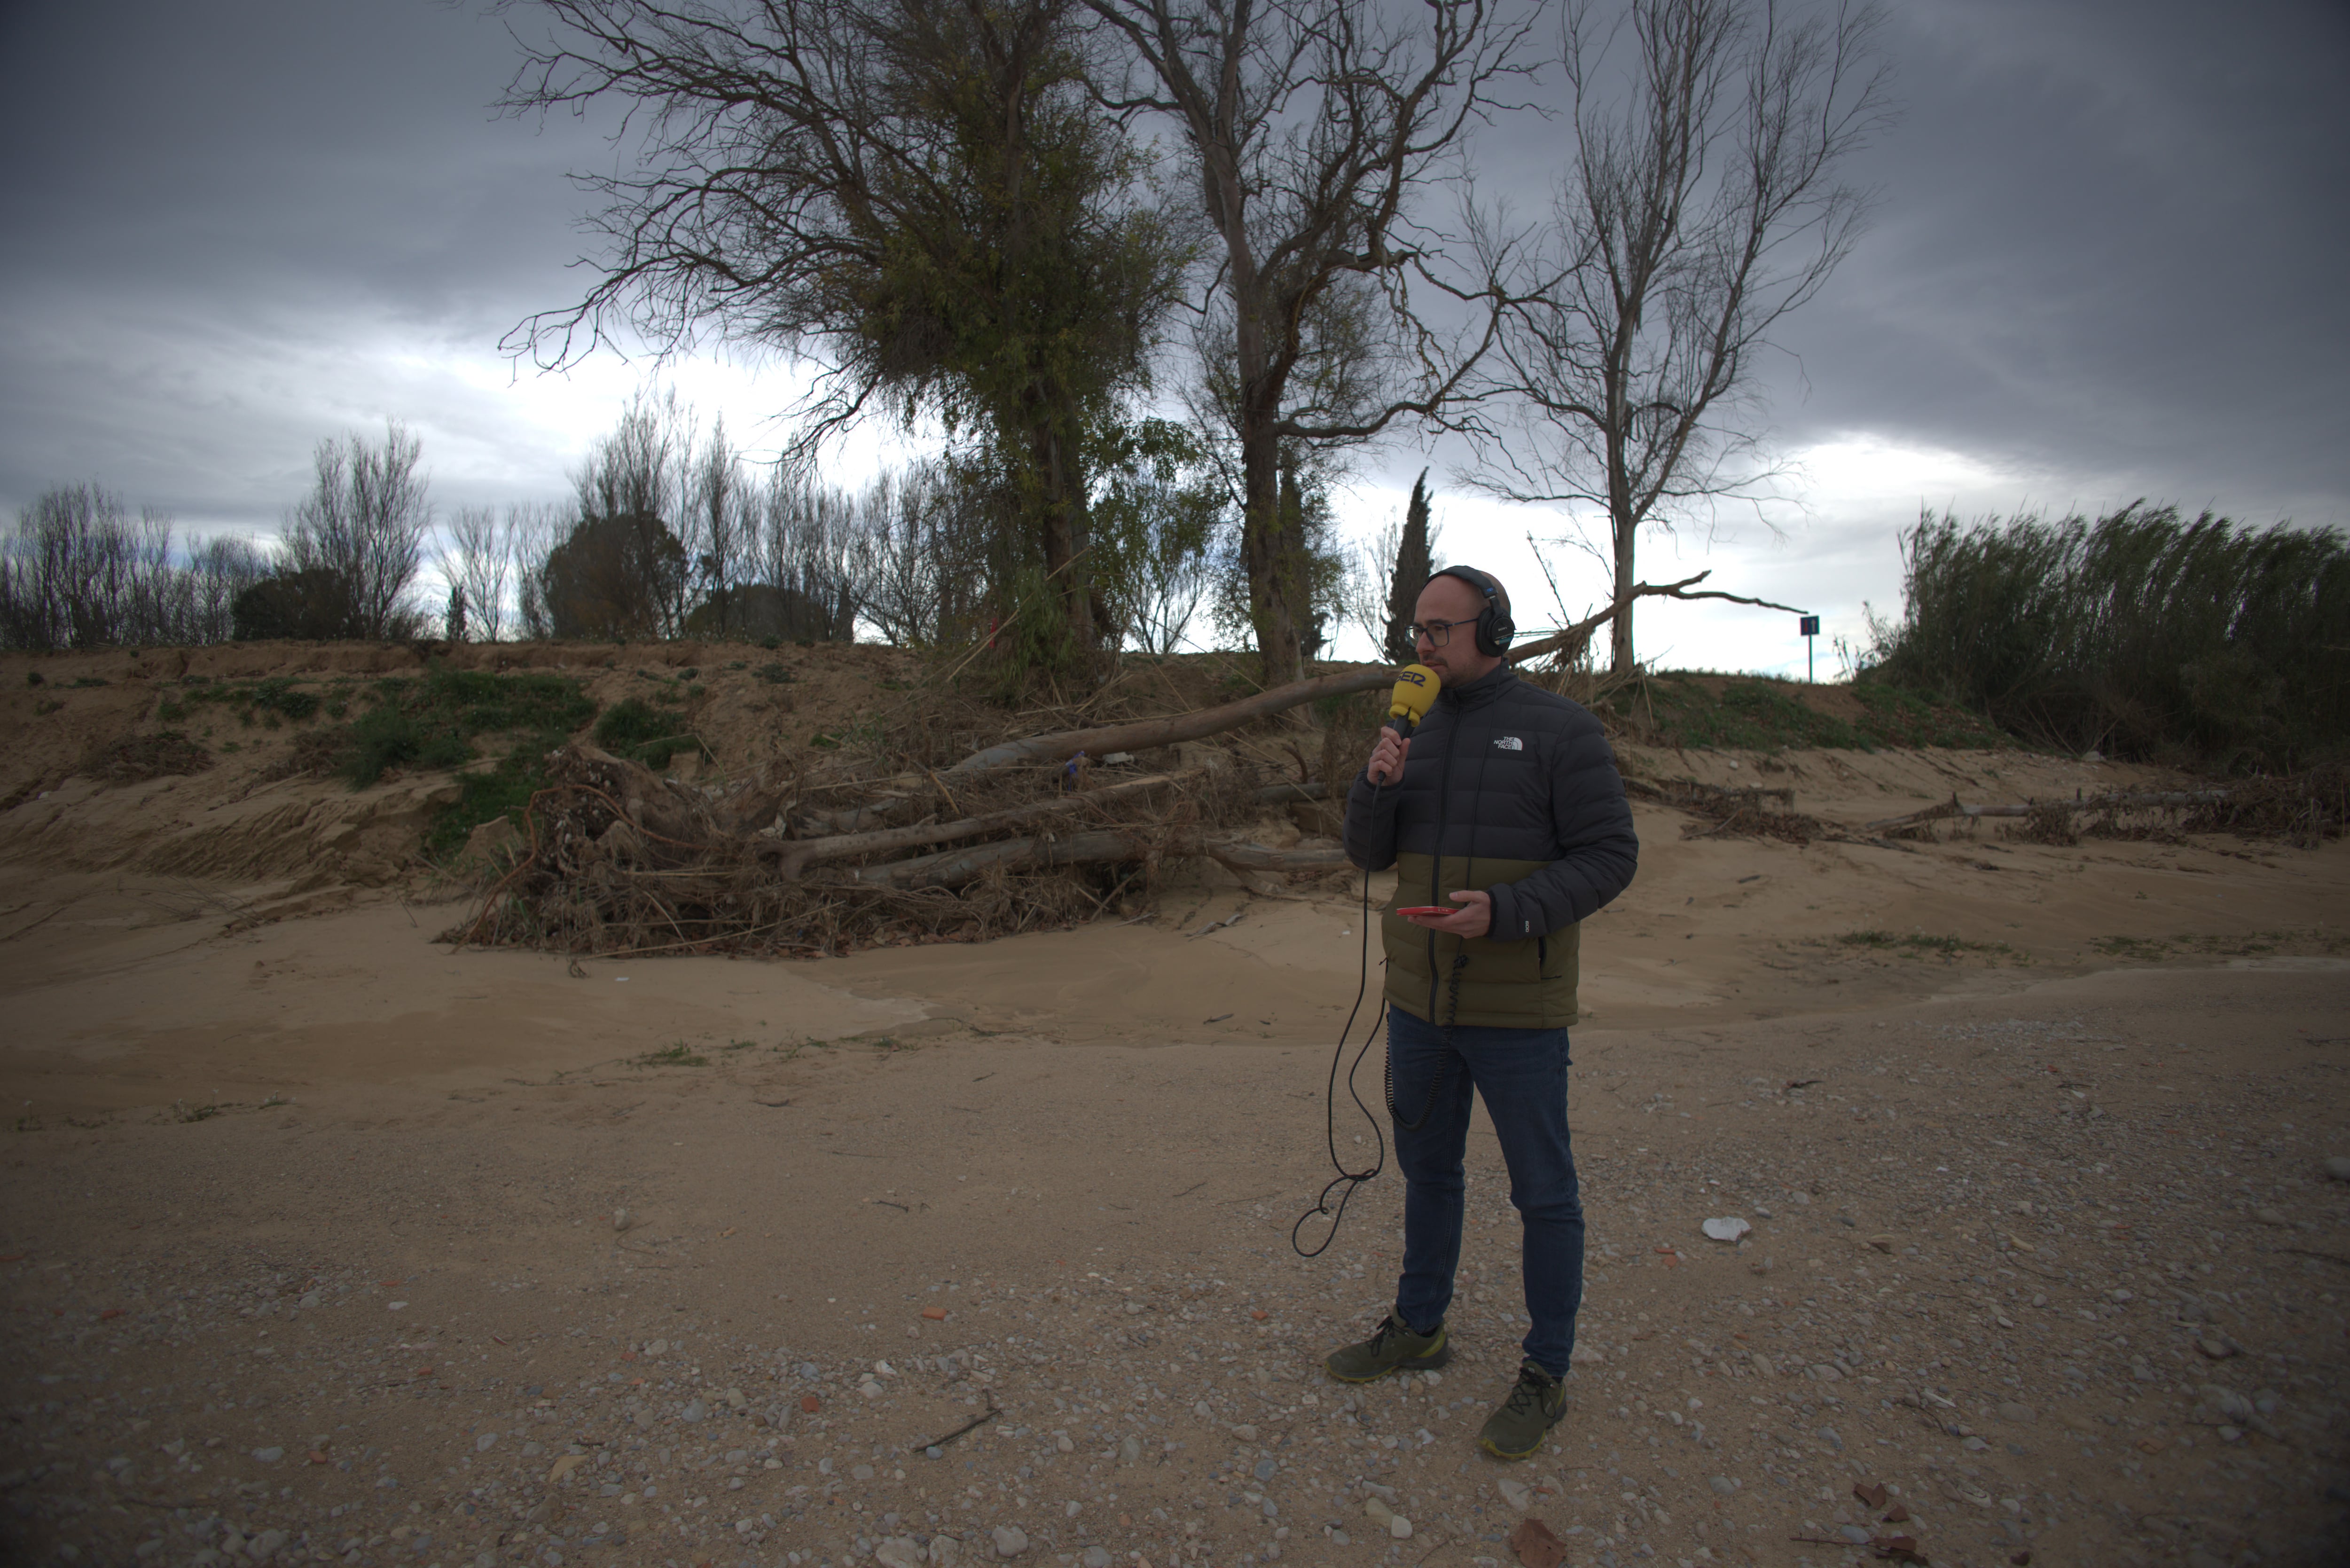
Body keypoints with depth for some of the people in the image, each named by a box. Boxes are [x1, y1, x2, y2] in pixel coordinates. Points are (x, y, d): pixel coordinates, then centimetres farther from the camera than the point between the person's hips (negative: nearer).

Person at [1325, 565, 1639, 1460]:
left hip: (1518, 1009, -6)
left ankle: (1544, 1377, 23)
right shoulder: (1421, 735, 7)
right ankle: (1419, 1328, 37)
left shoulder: (1561, 731, -10)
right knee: (1427, 1167, 19)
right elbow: (1370, 853, 6)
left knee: (1542, 1193, 7)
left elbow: (1609, 858, -13)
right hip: (1422, 999, 6)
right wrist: (1376, 786, -14)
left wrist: (1507, 912, -26)